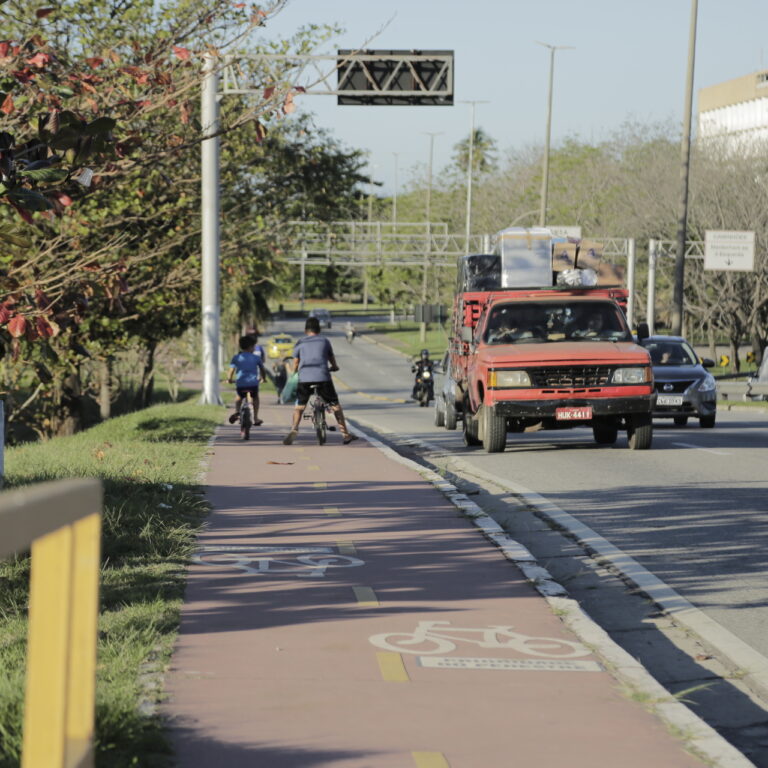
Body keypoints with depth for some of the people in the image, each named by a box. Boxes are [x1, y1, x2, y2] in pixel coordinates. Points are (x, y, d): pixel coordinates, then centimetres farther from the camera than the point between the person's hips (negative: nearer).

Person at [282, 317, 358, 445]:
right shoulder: (324, 341, 15)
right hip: (323, 377, 0)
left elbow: (295, 363, 17)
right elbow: (332, 359, 26)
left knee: (299, 406, 13)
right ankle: (346, 434, 11)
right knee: (335, 405, 11)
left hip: (304, 378, 0)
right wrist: (334, 367, 48)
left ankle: (293, 431, -7)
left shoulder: (300, 343, 13)